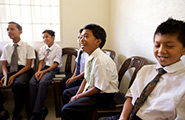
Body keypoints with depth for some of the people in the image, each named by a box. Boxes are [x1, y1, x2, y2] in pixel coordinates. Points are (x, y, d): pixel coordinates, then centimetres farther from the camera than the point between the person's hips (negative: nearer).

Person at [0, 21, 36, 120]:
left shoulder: (28, 46, 2)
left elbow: (28, 65, -4)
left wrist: (14, 76, -15)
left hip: (24, 71, -4)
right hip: (9, 71, 5)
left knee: (19, 84, -37)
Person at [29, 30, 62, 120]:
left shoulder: (57, 48, -3)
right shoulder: (42, 49, 15)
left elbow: (55, 64, -8)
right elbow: (41, 62, 10)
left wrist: (44, 71, -17)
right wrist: (38, 71, -11)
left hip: (53, 69, -5)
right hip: (43, 68, 5)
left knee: (42, 82, -32)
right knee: (32, 82, -23)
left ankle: (37, 112, -22)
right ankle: (42, 108, -16)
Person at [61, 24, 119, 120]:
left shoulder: (101, 61, -26)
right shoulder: (89, 57, 0)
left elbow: (98, 88, -22)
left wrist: (78, 97, -12)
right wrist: (77, 94, 0)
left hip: (103, 95, -9)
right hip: (91, 89, 9)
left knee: (66, 110, -16)